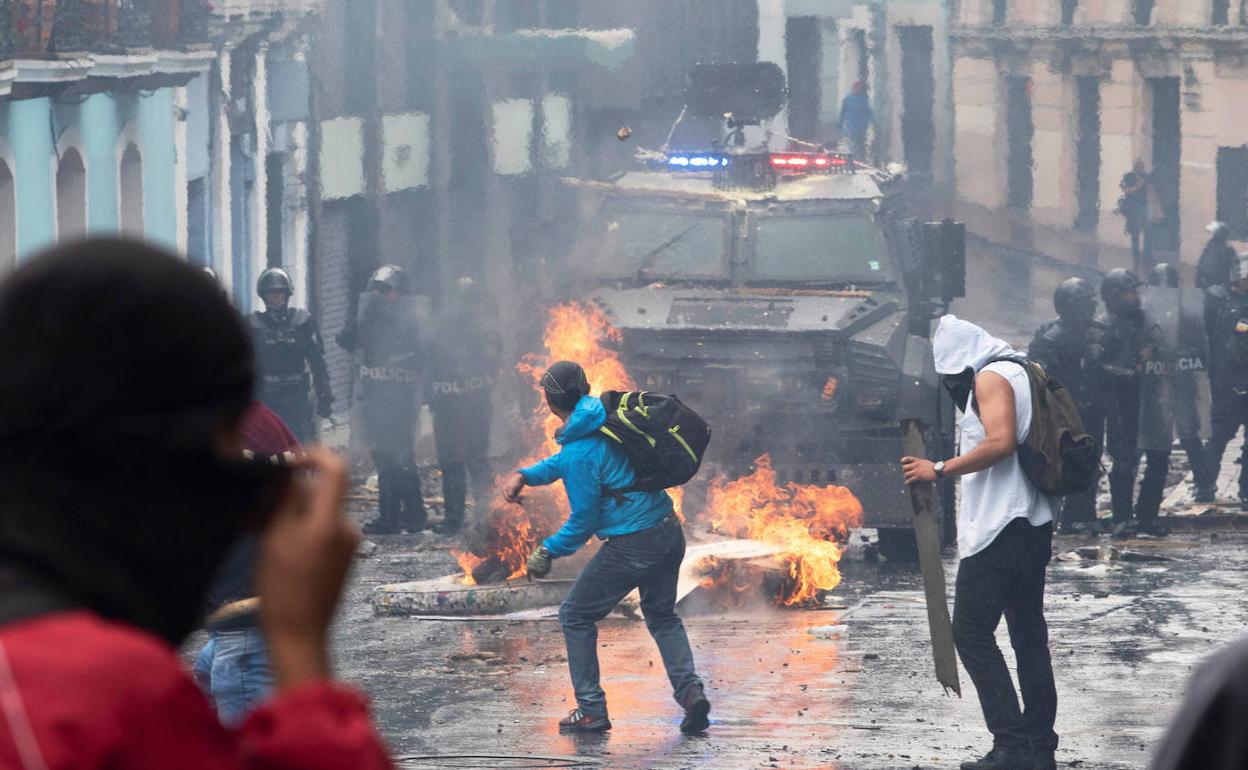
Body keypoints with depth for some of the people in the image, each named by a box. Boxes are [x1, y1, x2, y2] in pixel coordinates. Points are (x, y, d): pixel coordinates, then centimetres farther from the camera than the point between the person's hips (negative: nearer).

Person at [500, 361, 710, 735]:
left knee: (576, 616, 11)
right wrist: (525, 475, 11)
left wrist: (549, 551, 3)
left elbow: (584, 520, -12)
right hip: (670, 530, 8)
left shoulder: (580, 451, -19)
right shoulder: (604, 417, 6)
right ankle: (690, 690, 5)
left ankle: (591, 711, 11)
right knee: (662, 616, 26)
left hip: (632, 544, -8)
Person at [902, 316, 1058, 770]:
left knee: (972, 630, -8)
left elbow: (1000, 442, -23)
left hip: (999, 527, -10)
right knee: (1028, 633, 11)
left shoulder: (990, 378, -9)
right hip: (1033, 524, 10)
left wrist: (939, 471, -18)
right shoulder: (1019, 374, 19)